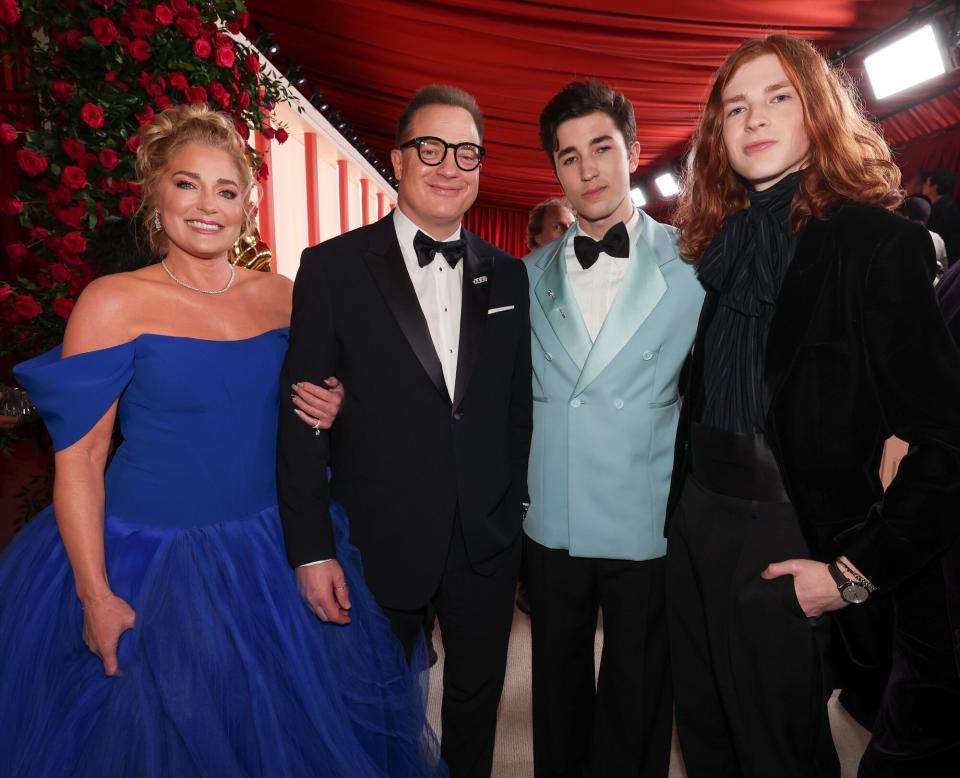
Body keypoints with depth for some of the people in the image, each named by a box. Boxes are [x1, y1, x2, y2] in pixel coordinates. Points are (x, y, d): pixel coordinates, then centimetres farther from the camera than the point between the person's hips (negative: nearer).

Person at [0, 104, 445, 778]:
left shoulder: (282, 295, 1)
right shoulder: (114, 303, -12)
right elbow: (79, 457, -11)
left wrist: (327, 412, -8)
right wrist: (96, 597, -14)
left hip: (273, 556, 4)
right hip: (150, 564, -3)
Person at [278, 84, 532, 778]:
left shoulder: (508, 275, 4)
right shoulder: (332, 268, -6)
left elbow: (519, 404, 8)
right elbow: (301, 419, -8)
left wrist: (519, 504, 3)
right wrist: (312, 549, -10)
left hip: (489, 542, 3)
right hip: (380, 545, -2)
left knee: (477, 697, 22)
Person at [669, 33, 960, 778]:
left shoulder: (876, 243, -11)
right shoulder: (725, 243, 8)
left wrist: (859, 572, -15)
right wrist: (681, 510, 7)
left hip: (781, 547, -6)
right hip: (695, 525, 6)